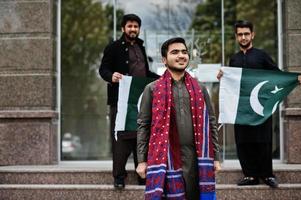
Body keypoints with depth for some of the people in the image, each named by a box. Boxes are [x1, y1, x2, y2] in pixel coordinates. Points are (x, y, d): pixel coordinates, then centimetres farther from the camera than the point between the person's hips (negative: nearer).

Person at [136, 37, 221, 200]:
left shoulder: (200, 89, 12)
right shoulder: (152, 89, 4)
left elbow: (211, 123, 13)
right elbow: (143, 125, 2)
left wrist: (215, 157, 8)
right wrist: (141, 160, -3)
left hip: (195, 159, 3)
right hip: (164, 159, -2)